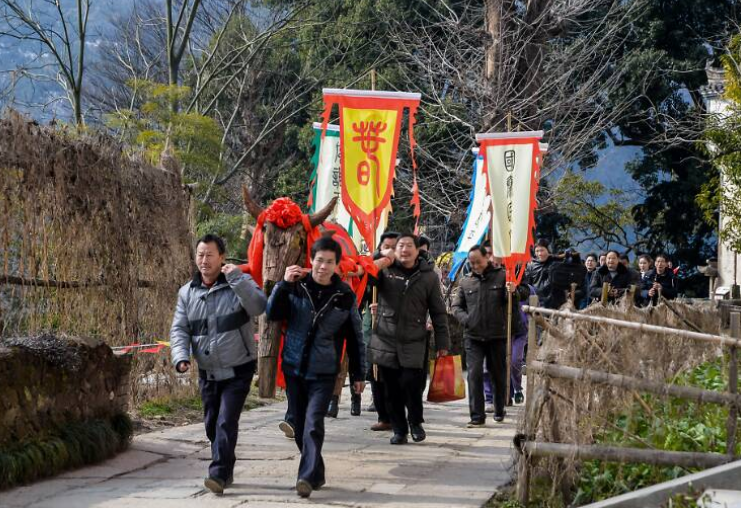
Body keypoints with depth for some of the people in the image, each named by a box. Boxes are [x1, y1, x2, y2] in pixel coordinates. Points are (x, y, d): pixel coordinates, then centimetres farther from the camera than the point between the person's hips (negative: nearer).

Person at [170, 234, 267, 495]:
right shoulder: (187, 292, 6)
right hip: (208, 373, 5)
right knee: (212, 424, 13)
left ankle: (218, 474, -14)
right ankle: (226, 470, 29)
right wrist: (181, 356, -14)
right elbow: (179, 329, 4)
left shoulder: (239, 283, -6)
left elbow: (259, 307, -24)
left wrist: (237, 278, -30)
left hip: (238, 371, -5)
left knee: (226, 422, -14)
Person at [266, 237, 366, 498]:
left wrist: (358, 374, 7)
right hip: (293, 368, 3)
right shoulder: (296, 287, -2)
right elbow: (273, 314, -6)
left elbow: (355, 337, 5)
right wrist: (283, 284, -18)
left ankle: (308, 477, -19)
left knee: (313, 424, -17)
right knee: (300, 427, 10)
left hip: (324, 372, -2)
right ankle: (317, 473, 25)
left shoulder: (345, 296, -2)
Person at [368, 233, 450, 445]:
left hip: (414, 343, -1)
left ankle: (415, 422, 14)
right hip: (385, 340, 1)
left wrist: (442, 342, 6)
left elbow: (438, 312, 8)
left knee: (411, 383, -12)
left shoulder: (428, 277, 6)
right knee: (392, 390, 4)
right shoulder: (385, 270, 6)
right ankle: (399, 429, 18)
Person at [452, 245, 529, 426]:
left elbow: (525, 292, -1)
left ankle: (499, 410, 28)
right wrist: (465, 318, -3)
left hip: (497, 336, -1)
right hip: (473, 336, 1)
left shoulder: (502, 276, 1)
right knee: (474, 374, -9)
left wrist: (515, 291, -24)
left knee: (498, 374, 10)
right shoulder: (465, 282, 10)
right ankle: (477, 416, -7)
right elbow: (456, 306, 17)